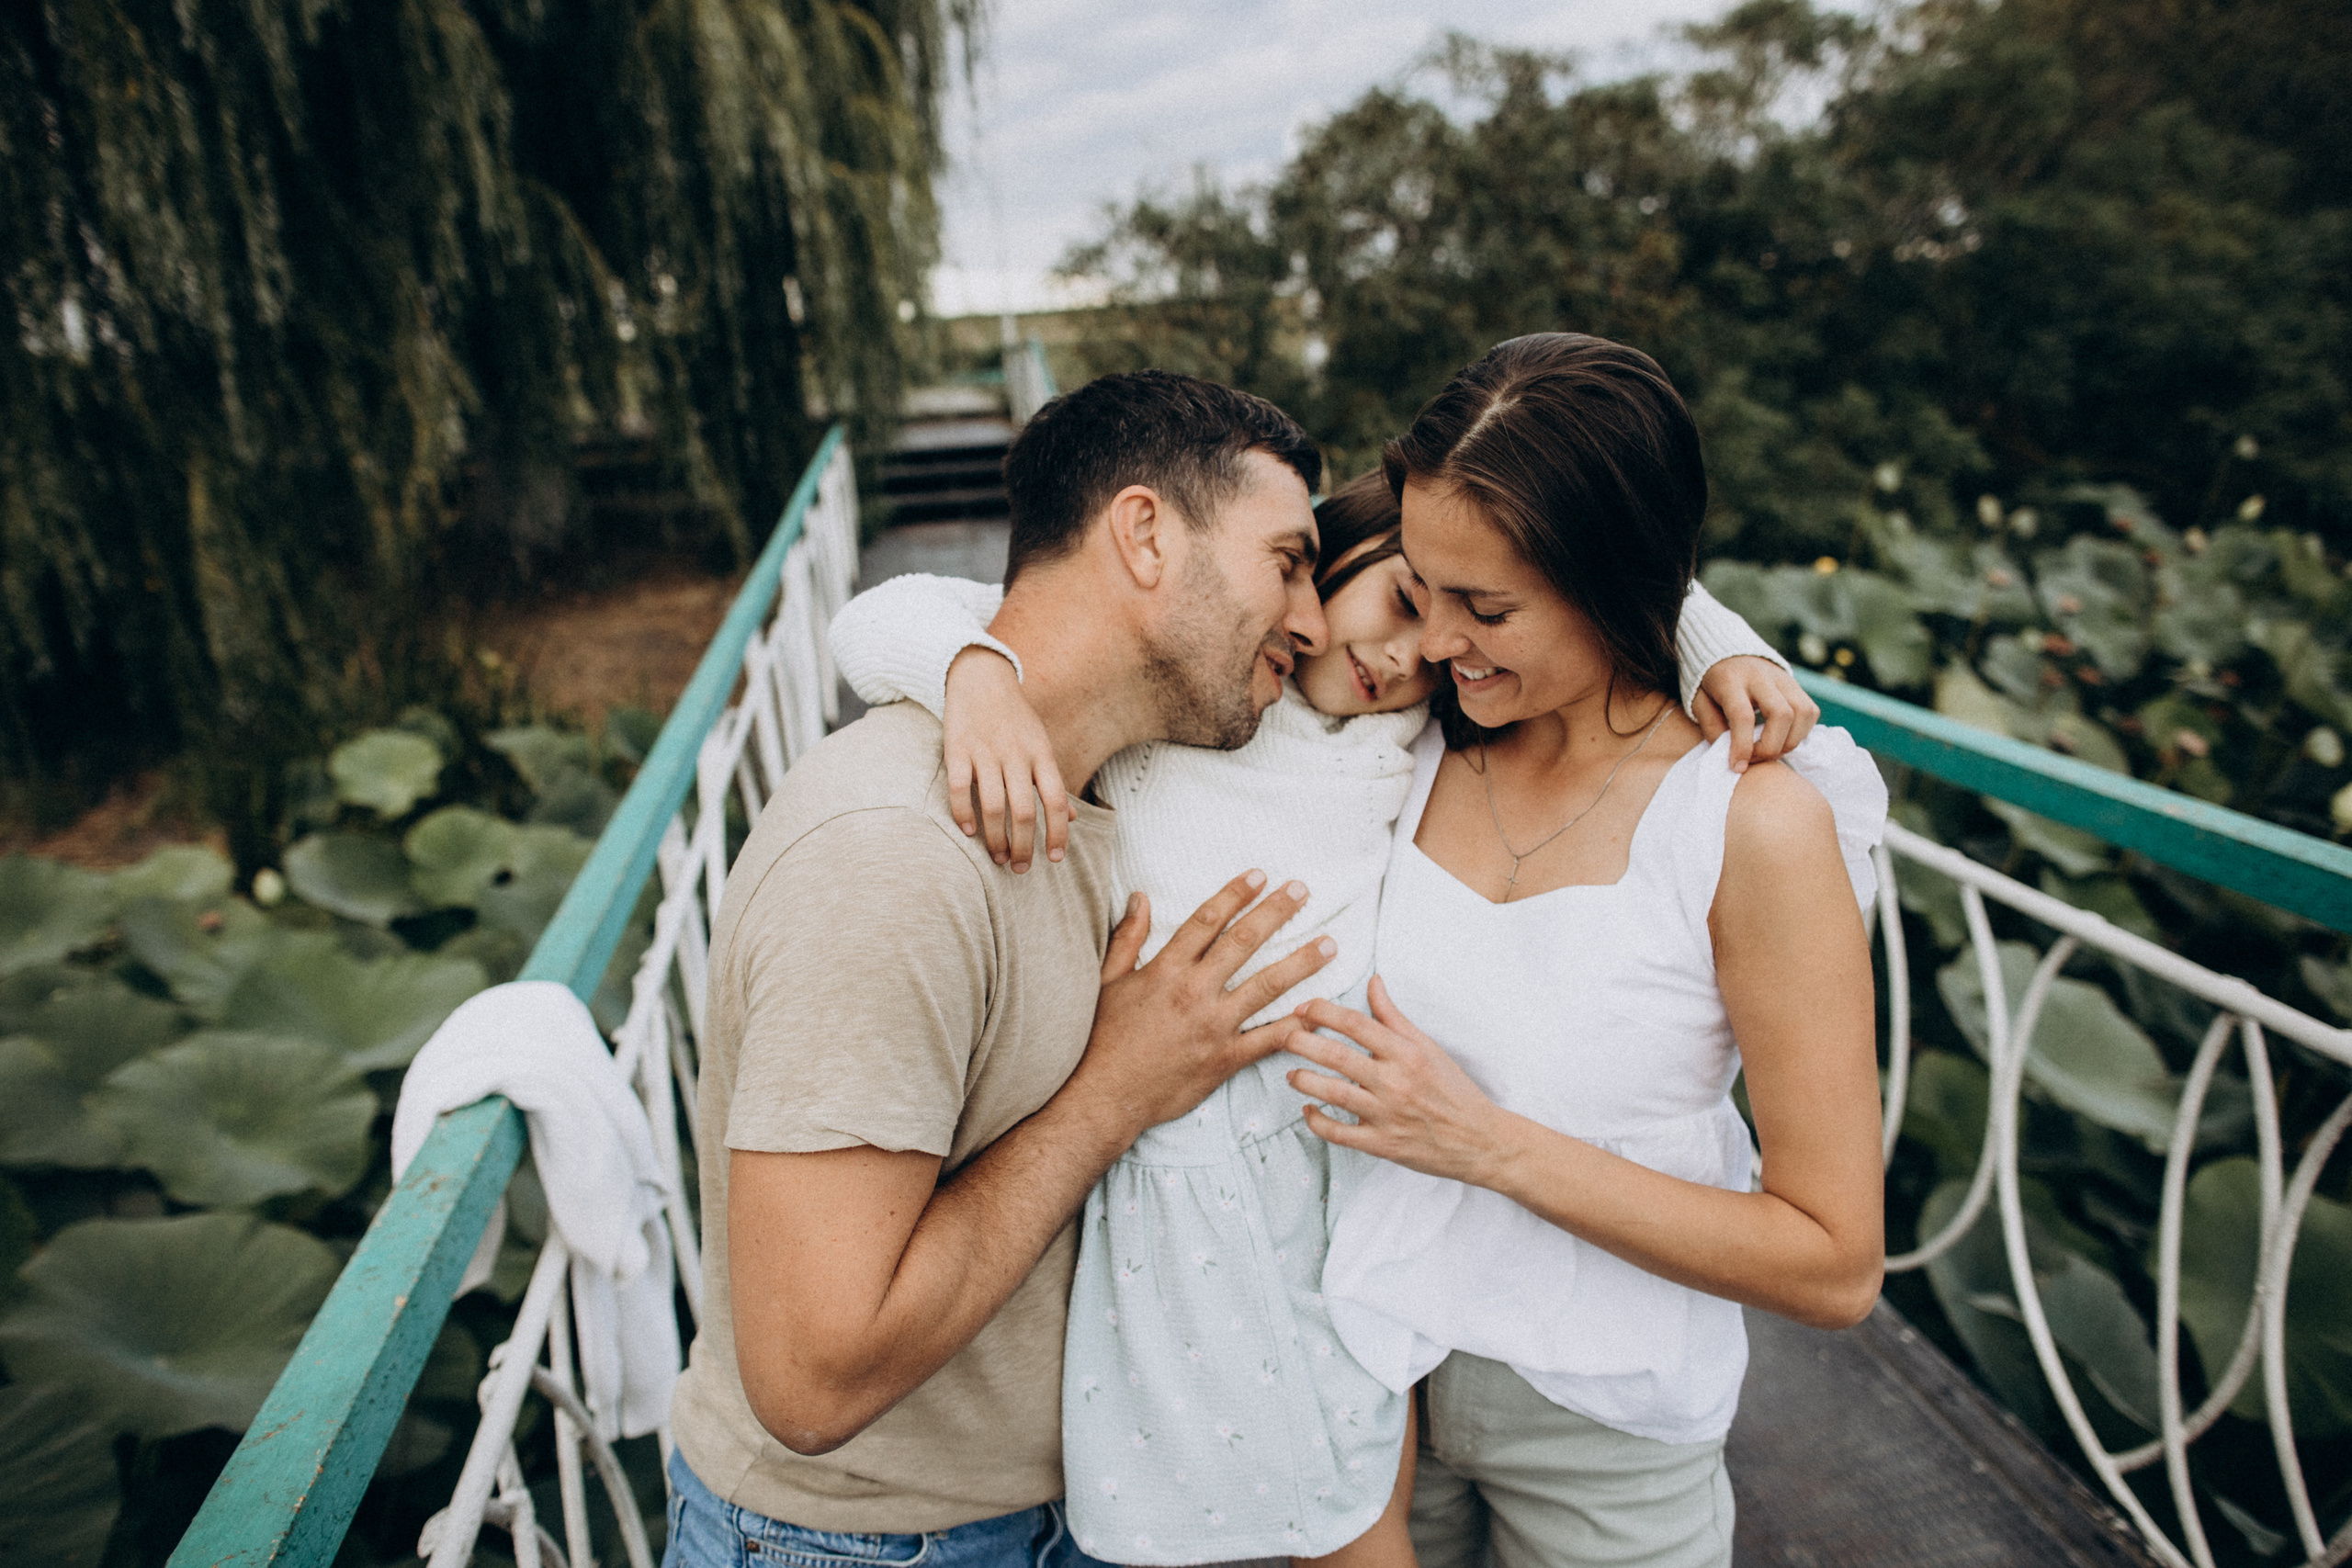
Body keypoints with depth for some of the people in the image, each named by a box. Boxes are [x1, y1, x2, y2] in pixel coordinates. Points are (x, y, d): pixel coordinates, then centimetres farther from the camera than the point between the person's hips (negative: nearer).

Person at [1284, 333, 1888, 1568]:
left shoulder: (1753, 823, -22)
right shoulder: (1414, 739, -10)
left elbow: (1834, 1267, -19)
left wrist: (1492, 1142, -25)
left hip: (1602, 1434, -3)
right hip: (1372, 1366, 3)